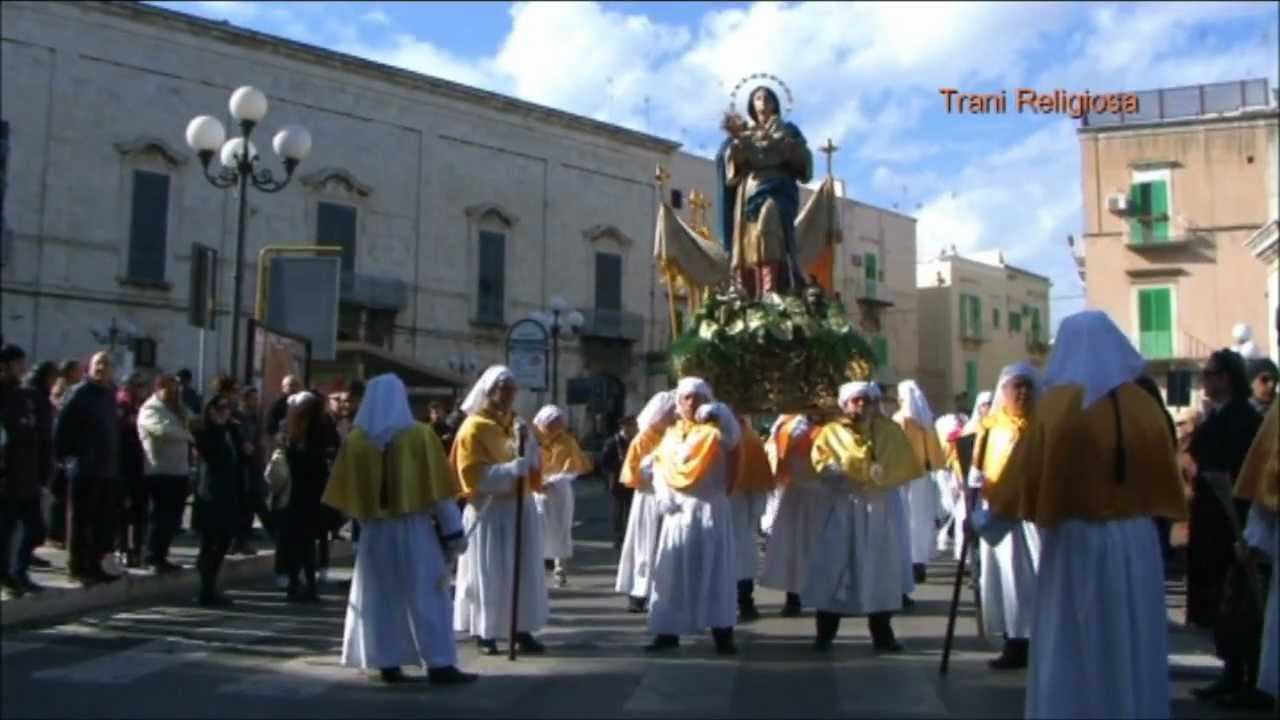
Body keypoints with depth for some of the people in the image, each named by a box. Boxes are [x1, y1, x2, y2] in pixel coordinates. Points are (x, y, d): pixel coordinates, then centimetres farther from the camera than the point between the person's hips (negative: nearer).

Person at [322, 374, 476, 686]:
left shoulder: (355, 440, -1)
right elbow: (438, 488, -8)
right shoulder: (419, 435, -8)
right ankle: (440, 665, 0)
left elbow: (346, 493, 4)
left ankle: (388, 664, 13)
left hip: (376, 530, 3)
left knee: (381, 598, 11)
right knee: (426, 595, 2)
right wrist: (453, 531, -3)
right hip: (415, 527, -3)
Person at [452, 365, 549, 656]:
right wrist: (512, 469, -25)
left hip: (520, 507, 7)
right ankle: (485, 633, 10)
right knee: (489, 575, 0)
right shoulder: (474, 428, -10)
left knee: (524, 573, 6)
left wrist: (524, 443, -11)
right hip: (489, 510, -6)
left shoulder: (516, 424, 11)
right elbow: (475, 476, -17)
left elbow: (534, 462, 8)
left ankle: (522, 632, 12)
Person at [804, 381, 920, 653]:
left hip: (880, 510, 2)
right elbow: (823, 465, -10)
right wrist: (870, 472, -17)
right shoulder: (831, 432, 4)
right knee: (834, 570, -2)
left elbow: (904, 466, 0)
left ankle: (883, 636, 15)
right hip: (843, 509, -2)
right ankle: (824, 635, 6)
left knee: (881, 571, 5)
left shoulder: (890, 431, 9)